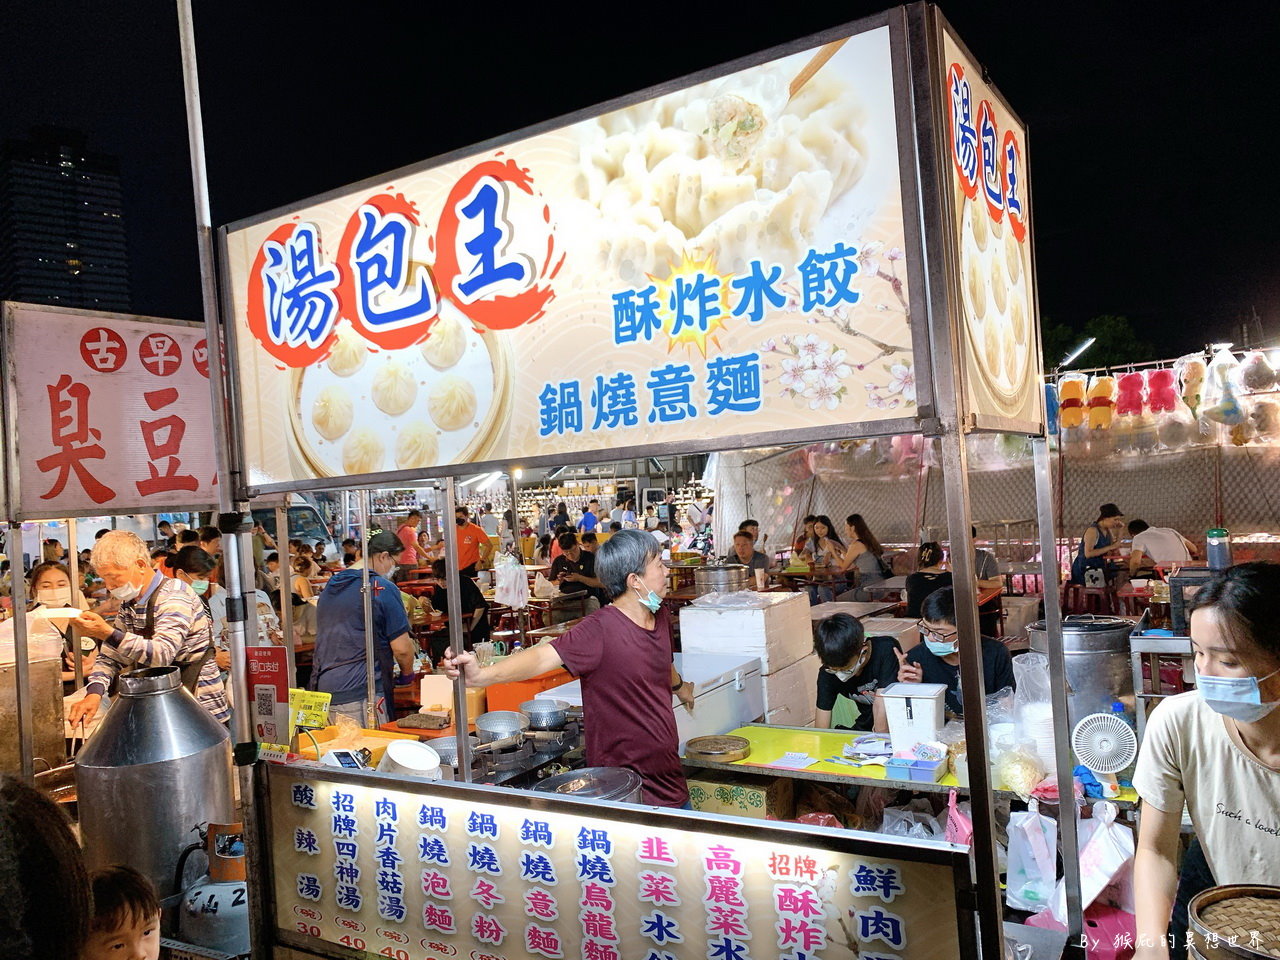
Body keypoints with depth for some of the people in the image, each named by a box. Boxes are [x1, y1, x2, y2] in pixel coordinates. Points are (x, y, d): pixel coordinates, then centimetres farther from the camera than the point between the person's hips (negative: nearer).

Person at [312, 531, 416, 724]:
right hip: (359, 695, -7)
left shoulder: (331, 586, 14)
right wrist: (407, 674, 10)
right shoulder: (382, 588, -9)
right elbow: (401, 648, -11)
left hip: (320, 688, 7)